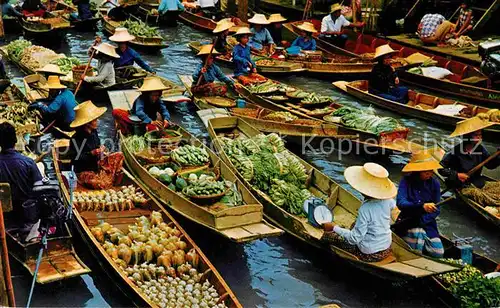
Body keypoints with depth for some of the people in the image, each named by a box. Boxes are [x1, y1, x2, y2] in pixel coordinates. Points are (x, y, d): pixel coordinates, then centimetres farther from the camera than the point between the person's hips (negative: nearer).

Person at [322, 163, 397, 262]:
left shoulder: (365, 209, -28)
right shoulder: (387, 201, -9)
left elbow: (354, 238, -24)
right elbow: (393, 205, 19)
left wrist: (334, 228, -16)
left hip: (370, 254, -7)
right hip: (387, 248, 7)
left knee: (327, 235, 3)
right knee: (355, 225, 29)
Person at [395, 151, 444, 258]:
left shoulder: (434, 183, -3)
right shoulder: (406, 181, -12)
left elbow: (436, 210, -2)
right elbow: (400, 203, -27)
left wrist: (420, 220, -19)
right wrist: (422, 206, -43)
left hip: (427, 222, 3)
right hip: (407, 221, -3)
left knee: (438, 253, -9)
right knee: (418, 233, -34)